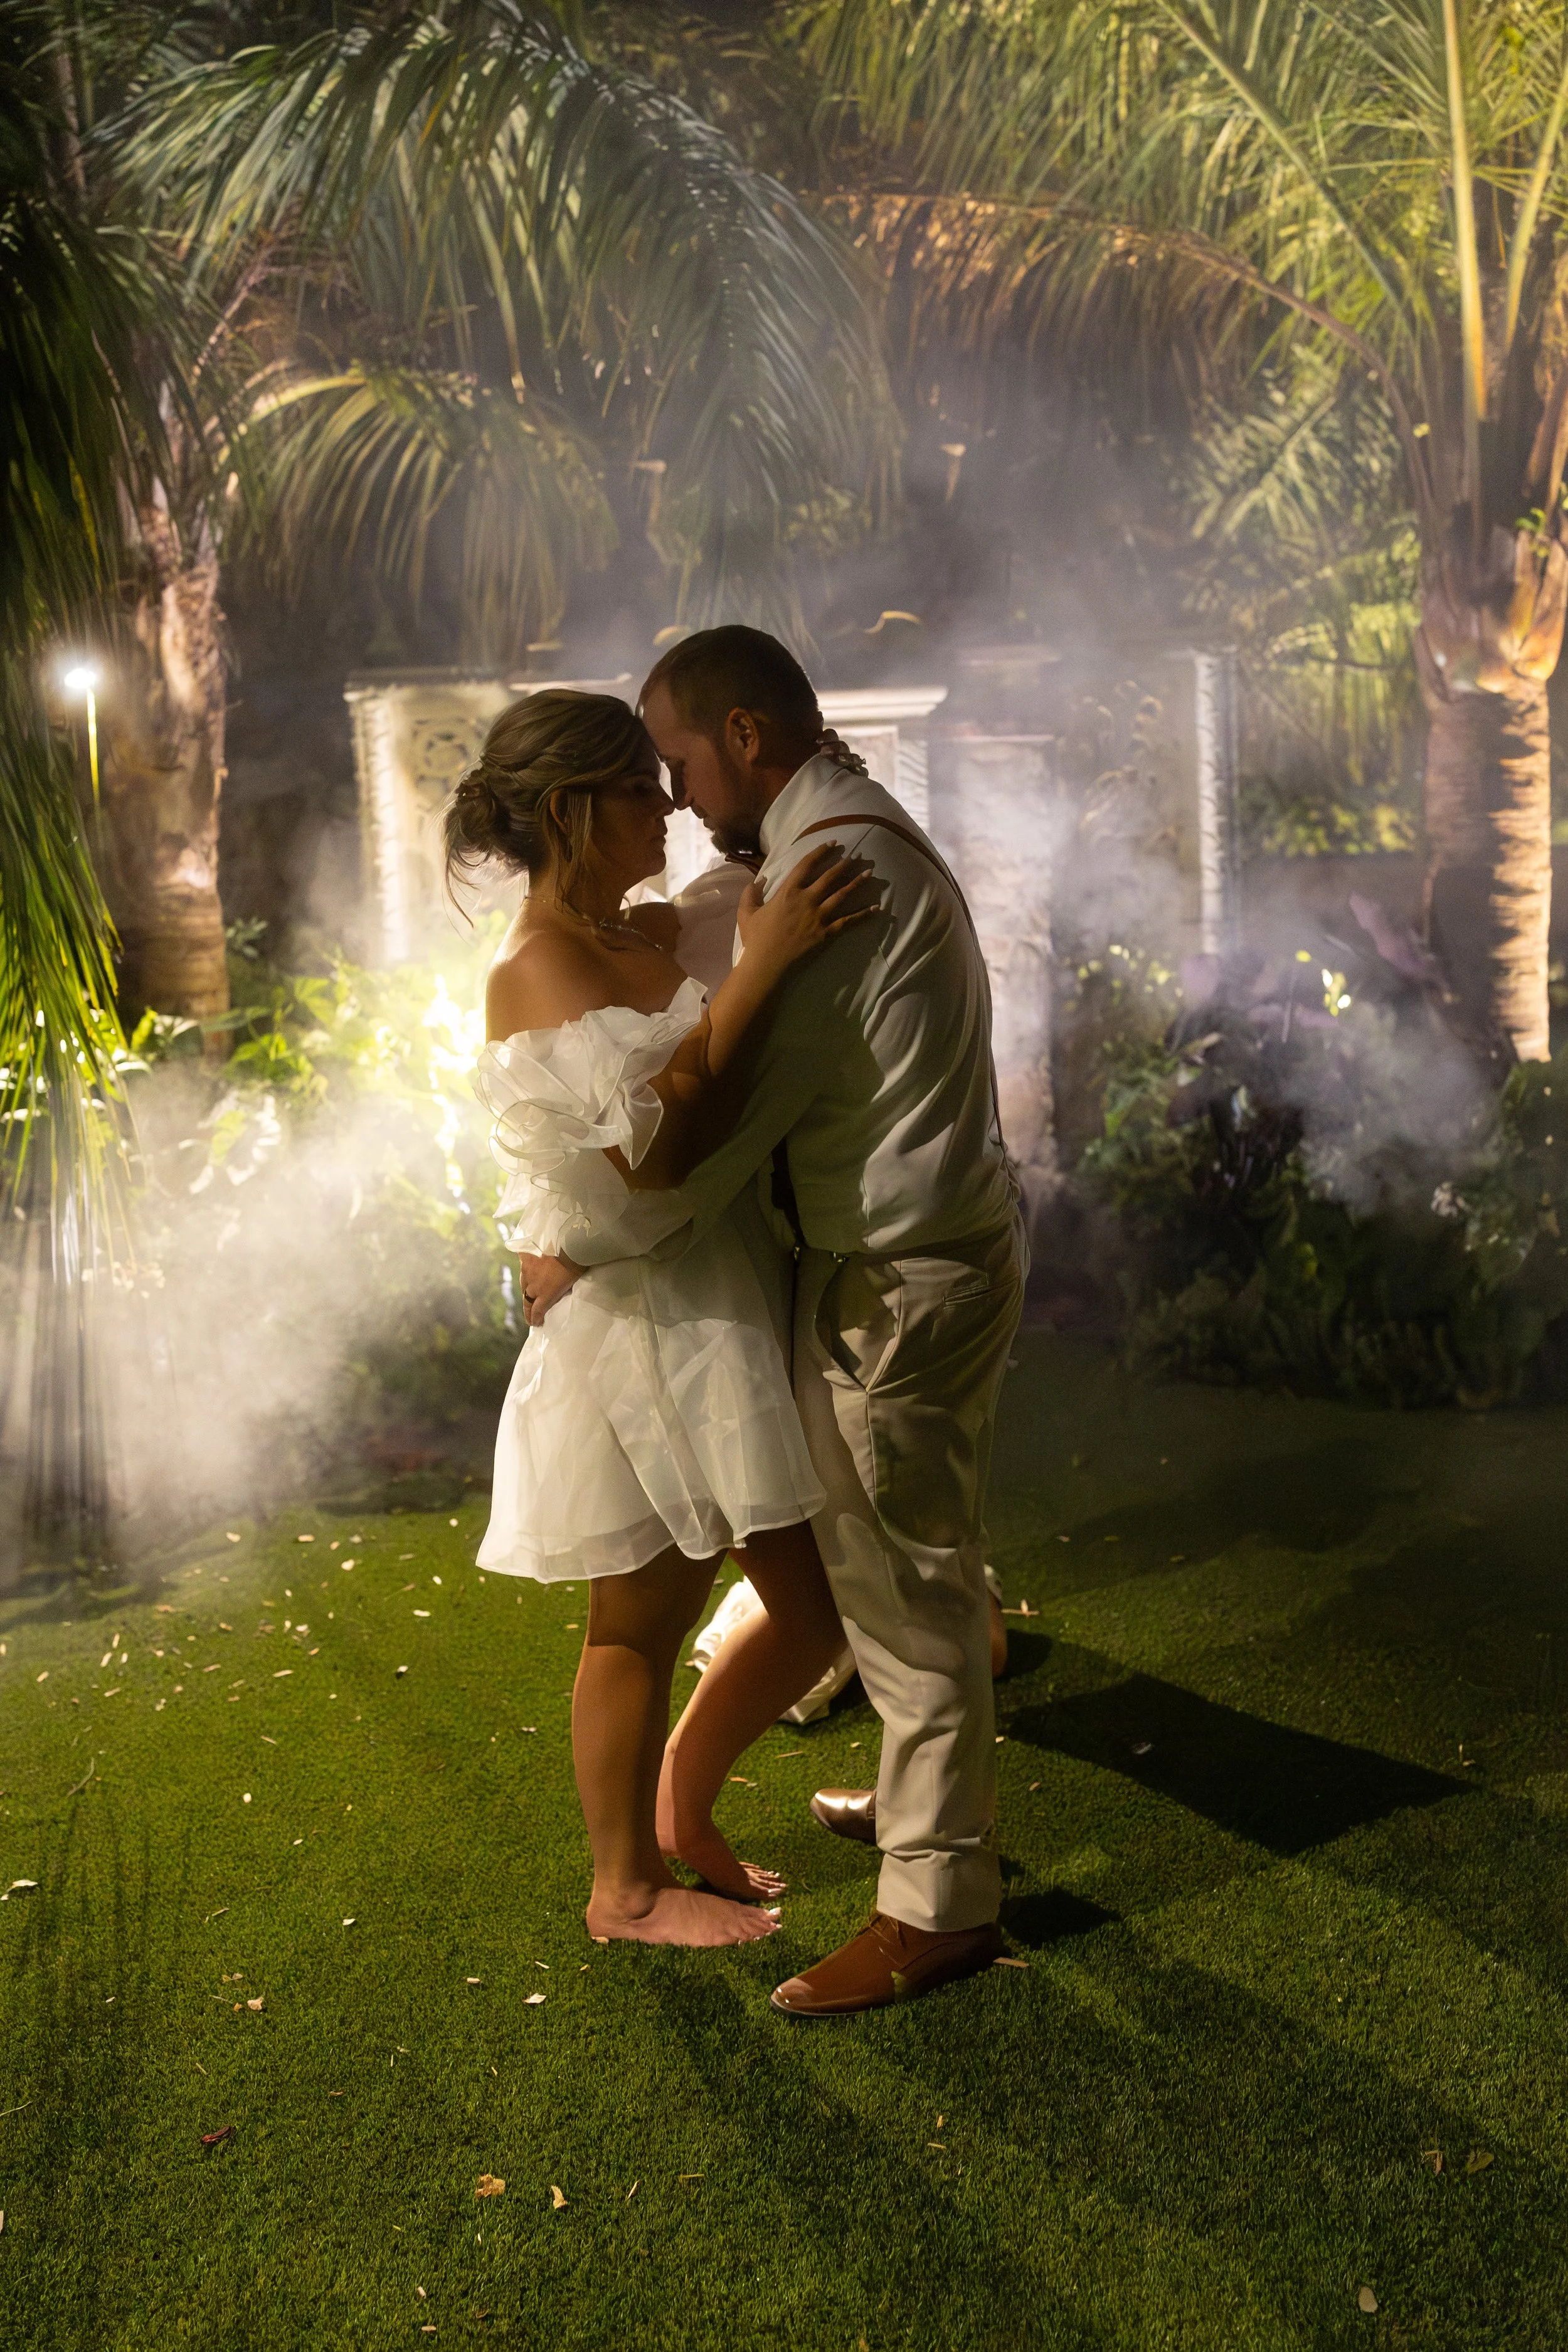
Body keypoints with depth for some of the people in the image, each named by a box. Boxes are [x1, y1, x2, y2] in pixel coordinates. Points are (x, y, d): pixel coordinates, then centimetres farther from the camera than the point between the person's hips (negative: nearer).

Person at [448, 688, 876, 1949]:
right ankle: (626, 1885, 31)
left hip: (727, 1314, 8)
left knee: (816, 1604, 15)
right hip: (638, 1332, -8)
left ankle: (683, 1812, 37)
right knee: (644, 1621, 9)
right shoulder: (541, 968, -16)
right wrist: (761, 966, -29)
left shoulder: (655, 935, 9)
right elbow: (656, 1148, -29)